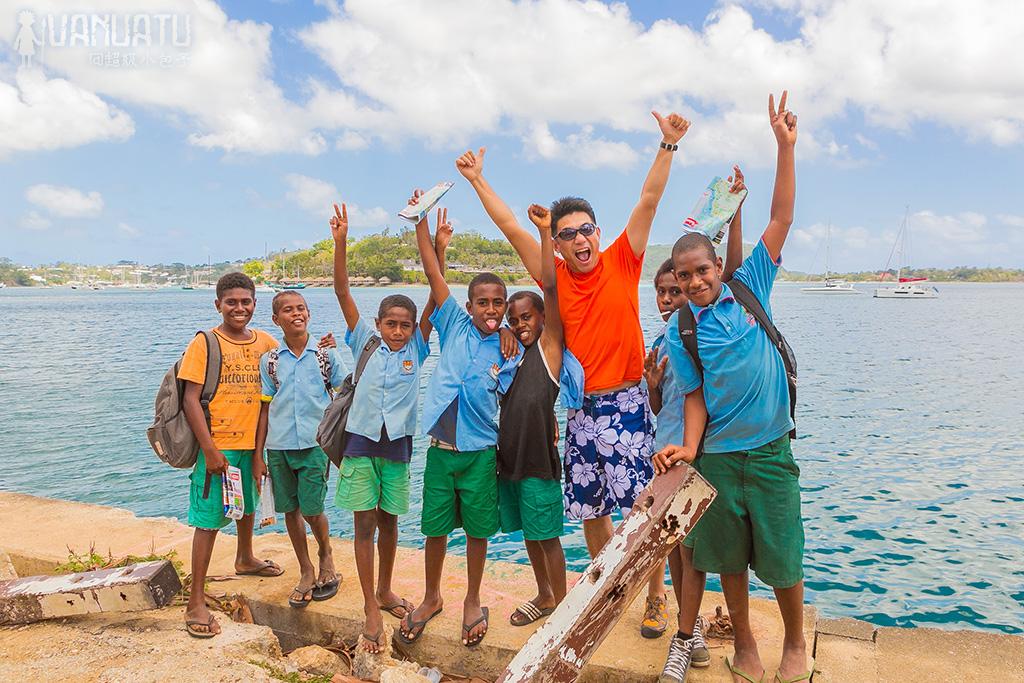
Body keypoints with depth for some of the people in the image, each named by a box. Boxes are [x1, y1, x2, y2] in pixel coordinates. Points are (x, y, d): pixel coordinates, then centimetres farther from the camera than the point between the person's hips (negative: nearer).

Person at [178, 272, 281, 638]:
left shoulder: (266, 343, 2)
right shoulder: (204, 343, -10)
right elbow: (191, 399, -13)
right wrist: (210, 450, -18)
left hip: (254, 443, 6)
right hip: (217, 445, -5)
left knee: (248, 505, 25)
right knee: (208, 520, -4)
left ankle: (245, 558, 51)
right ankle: (196, 601, 5)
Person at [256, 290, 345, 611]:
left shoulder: (326, 355, 1)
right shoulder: (269, 360, 5)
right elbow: (265, 407, 7)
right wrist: (258, 453, 5)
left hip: (314, 444, -2)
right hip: (278, 446, 2)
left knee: (311, 509, -4)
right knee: (290, 510, 9)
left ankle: (326, 556, 27)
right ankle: (306, 572, 26)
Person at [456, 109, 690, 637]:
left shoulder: (622, 262, -2)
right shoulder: (555, 277, 4)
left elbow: (649, 200, -7)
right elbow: (509, 226, 4)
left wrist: (668, 145, -13)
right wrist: (476, 180, 4)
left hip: (626, 403, -3)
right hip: (580, 407, 4)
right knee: (589, 507, 13)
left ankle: (656, 598, 16)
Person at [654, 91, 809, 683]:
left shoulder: (750, 288, -1)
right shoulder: (679, 333, -1)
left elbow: (782, 220, -3)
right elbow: (695, 396, 0)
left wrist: (786, 146, -7)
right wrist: (688, 446, -15)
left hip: (770, 448, -1)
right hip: (716, 455, 1)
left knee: (781, 554, 7)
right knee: (728, 555, 13)